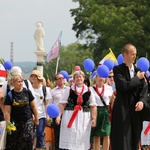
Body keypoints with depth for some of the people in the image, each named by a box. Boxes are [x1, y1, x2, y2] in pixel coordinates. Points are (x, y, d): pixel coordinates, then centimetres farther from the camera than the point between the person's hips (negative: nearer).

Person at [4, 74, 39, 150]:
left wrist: (36, 119, 9)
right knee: (13, 143, 0)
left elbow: (33, 106, 7)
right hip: (15, 122, 0)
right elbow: (7, 112, -4)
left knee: (27, 139, -9)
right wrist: (8, 124, -9)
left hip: (28, 120, 0)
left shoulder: (27, 92, -1)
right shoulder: (10, 95, -4)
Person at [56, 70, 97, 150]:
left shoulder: (89, 91, 8)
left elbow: (93, 106, 7)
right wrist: (59, 115, -12)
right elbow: (62, 104, -1)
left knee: (82, 139, 5)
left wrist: (94, 118, -2)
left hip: (84, 118, 2)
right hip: (70, 117, -2)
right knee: (69, 139, -3)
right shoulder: (69, 90, 4)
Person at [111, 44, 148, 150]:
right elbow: (123, 86, -18)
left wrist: (142, 101, -12)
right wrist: (137, 78, -6)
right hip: (122, 109, -5)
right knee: (122, 140, -7)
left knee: (134, 139, 6)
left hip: (136, 109, 5)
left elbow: (144, 88, 6)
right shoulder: (118, 69, -4)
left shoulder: (138, 70, 13)